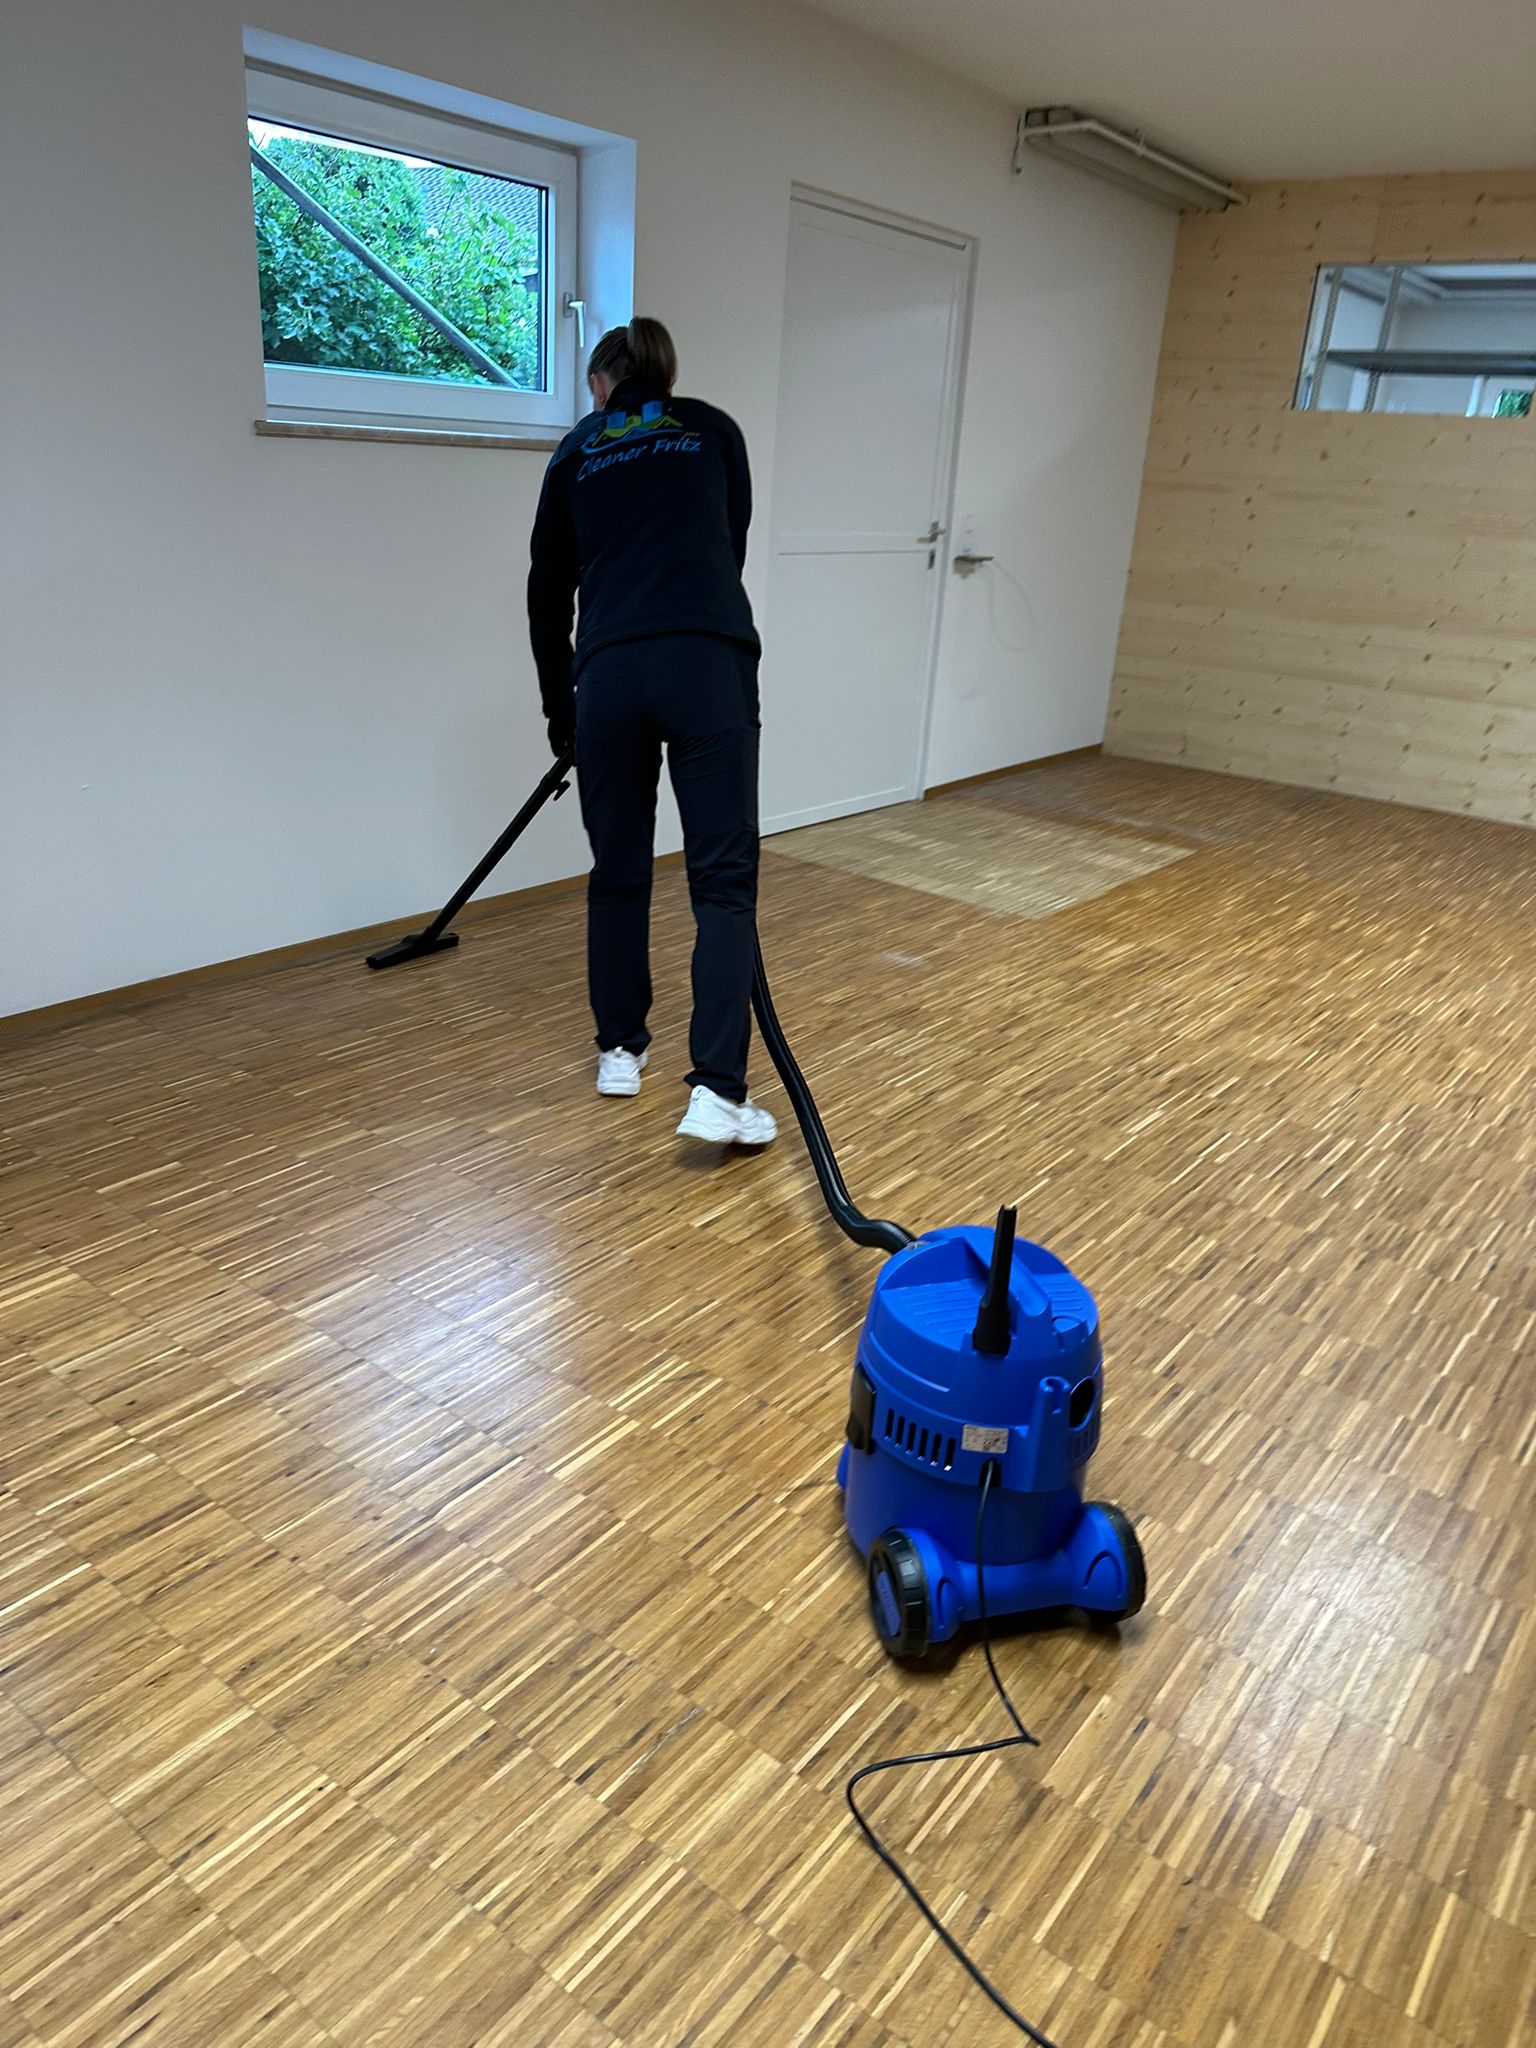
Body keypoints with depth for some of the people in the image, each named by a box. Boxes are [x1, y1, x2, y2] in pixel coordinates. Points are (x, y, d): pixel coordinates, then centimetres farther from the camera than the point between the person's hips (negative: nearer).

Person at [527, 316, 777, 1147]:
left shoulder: (576, 453, 20)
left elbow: (550, 591, 22)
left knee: (618, 873, 16)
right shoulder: (714, 429, 19)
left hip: (610, 671, 2)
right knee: (723, 879, -1)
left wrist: (560, 711, 33)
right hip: (711, 664, -1)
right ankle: (717, 1090, -11)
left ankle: (620, 1049, 28)